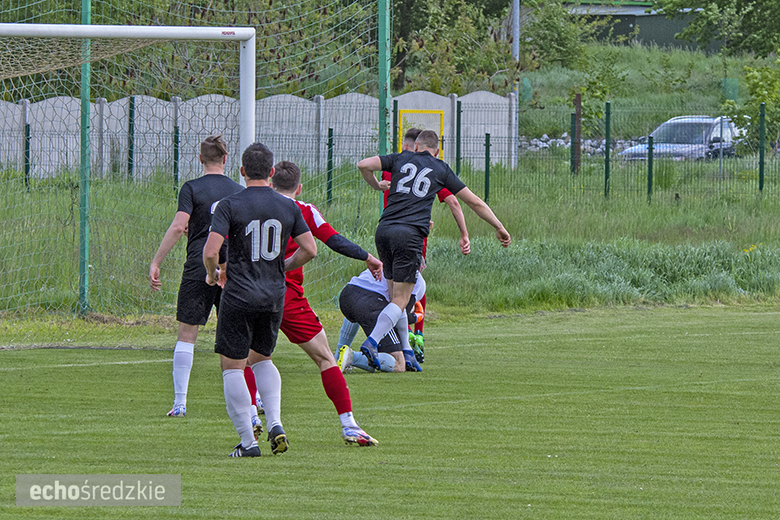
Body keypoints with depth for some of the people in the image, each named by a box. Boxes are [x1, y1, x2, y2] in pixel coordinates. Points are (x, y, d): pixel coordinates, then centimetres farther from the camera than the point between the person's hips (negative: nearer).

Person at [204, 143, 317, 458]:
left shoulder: (230, 205, -8)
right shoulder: (288, 207, 3)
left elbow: (211, 251, -16)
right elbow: (310, 249, 2)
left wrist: (212, 275, 5)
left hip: (239, 298, -4)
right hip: (275, 296, 4)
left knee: (232, 368, 4)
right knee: (262, 360, 24)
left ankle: (247, 441, -2)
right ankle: (274, 423, 5)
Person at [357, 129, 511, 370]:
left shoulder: (401, 158, 16)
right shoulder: (441, 169, 16)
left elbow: (364, 165, 5)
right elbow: (474, 202, 20)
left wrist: (377, 185, 25)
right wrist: (499, 227, 30)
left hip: (384, 230, 3)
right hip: (410, 233, -3)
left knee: (395, 295, 15)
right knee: (400, 300, -4)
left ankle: (405, 352, 16)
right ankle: (371, 342, -24)